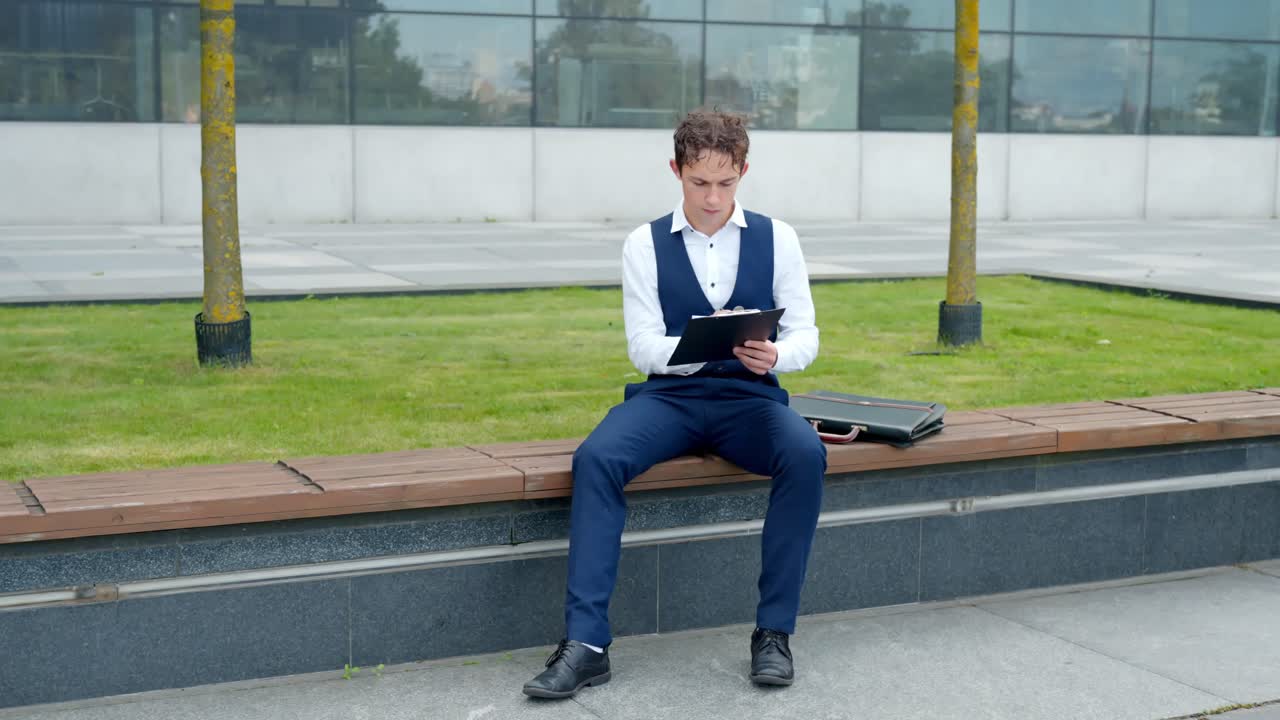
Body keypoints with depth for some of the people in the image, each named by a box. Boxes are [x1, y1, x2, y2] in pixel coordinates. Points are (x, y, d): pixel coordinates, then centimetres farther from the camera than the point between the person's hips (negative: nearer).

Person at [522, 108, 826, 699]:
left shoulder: (776, 239, 8)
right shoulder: (645, 244, 6)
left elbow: (805, 336, 5)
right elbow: (643, 348, -2)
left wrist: (774, 355, -20)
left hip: (750, 398, 1)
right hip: (668, 396, 0)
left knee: (806, 455, -32)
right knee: (595, 457, -30)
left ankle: (774, 632, -20)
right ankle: (585, 643, -29)